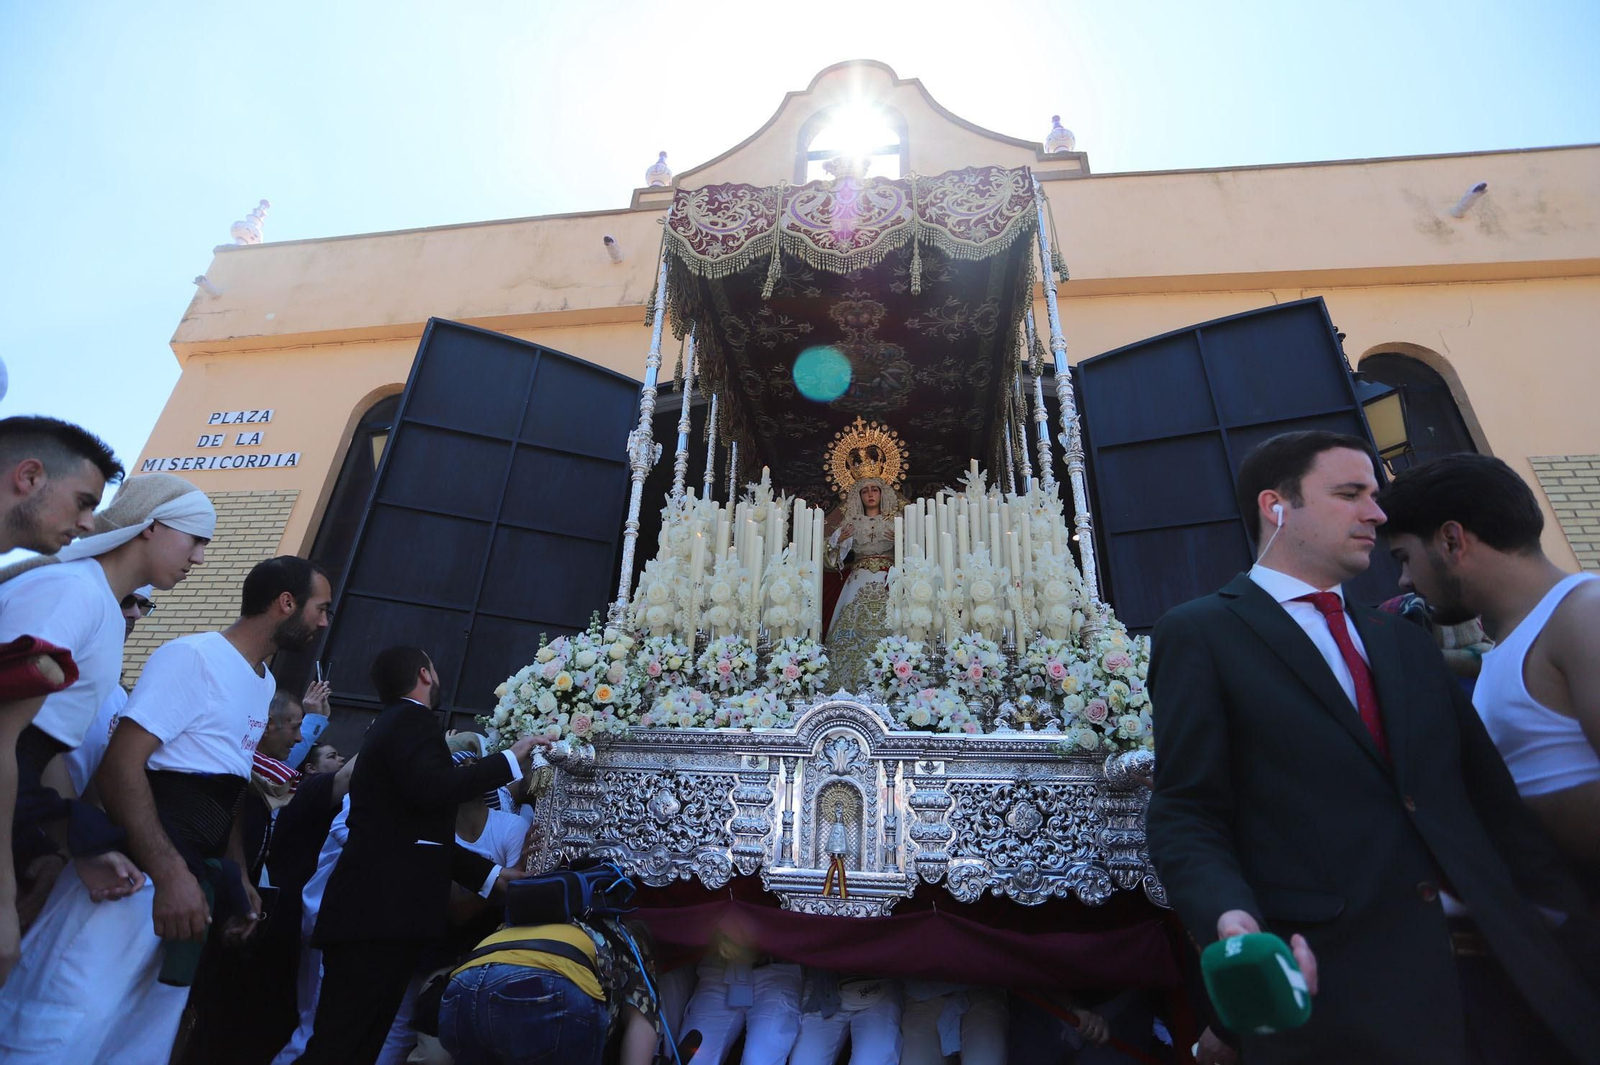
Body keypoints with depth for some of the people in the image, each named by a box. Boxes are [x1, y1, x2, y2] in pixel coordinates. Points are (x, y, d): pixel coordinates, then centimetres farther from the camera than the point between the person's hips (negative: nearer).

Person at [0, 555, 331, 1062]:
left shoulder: (265, 683, 15)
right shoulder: (192, 657, -11)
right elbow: (121, 767, -19)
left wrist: (238, 877, 15)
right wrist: (170, 875, -26)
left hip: (194, 873, 8)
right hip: (135, 867, -8)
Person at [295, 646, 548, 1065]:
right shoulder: (414, 720, -9)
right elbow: (431, 789, -29)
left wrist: (492, 876, 20)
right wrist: (511, 759, -18)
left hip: (372, 908, 10)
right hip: (382, 910, -10)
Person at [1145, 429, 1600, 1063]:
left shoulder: (1406, 643, 17)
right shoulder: (1199, 634, -4)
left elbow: (1493, 799, 14)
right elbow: (1186, 816, -9)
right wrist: (1231, 918, -25)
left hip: (1500, 967, 6)